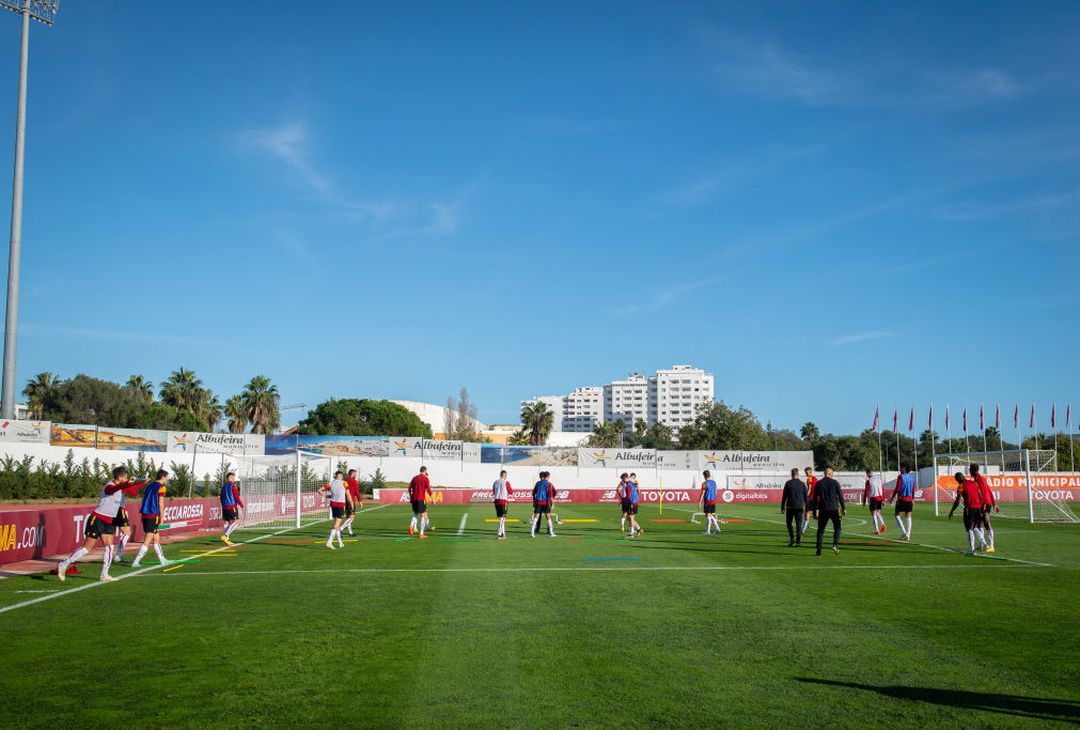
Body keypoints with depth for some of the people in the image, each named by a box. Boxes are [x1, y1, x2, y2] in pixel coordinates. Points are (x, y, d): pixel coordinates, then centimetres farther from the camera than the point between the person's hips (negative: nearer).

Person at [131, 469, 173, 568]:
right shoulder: (161, 487, -4)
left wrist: (143, 515, 21)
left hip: (144, 514, 8)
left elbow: (144, 499, 17)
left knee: (156, 537, 17)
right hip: (153, 515, -8)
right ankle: (135, 562, -11)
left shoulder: (150, 485, 18)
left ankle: (162, 560, 24)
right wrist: (161, 518, -3)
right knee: (147, 541, -6)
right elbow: (160, 503, -9)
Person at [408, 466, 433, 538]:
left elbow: (410, 488, 10)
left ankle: (411, 526, -9)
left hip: (414, 499, 5)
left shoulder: (414, 478, 12)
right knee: (423, 515, 2)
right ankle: (421, 534, -2)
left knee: (415, 514, 20)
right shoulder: (425, 479, -3)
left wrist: (410, 498, 17)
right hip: (421, 499, -5)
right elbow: (428, 490, -10)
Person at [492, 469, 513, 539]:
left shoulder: (495, 482, 8)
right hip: (503, 501, -5)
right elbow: (511, 492, 0)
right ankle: (499, 533, -11)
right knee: (503, 518, -3)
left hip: (496, 500, 5)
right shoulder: (506, 482, -6)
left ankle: (503, 533, 19)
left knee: (500, 517, 14)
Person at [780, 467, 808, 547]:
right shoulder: (802, 484, 6)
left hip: (790, 507, -2)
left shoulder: (788, 483, -1)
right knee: (799, 524, 4)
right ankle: (798, 541, 0)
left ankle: (792, 538, 0)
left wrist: (782, 507, 4)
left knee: (789, 523, 12)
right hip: (799, 507, 2)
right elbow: (806, 497, 8)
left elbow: (784, 496, -2)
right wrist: (807, 508, 15)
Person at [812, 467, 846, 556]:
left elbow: (815, 498, 5)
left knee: (820, 530, 7)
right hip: (834, 509, -2)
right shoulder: (835, 483, 0)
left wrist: (815, 511, 8)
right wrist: (843, 508, 3)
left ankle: (819, 550, 3)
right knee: (837, 527, 12)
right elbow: (840, 496, -2)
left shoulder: (818, 484, 5)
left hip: (823, 510, 2)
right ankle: (835, 544, -9)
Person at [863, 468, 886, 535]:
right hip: (880, 497, 5)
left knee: (873, 514, 3)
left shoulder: (869, 480, -6)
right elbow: (883, 489, 11)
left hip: (873, 498, -5)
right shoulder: (879, 478, 9)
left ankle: (877, 530, 1)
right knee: (877, 512, 21)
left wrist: (864, 501, 2)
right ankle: (882, 524, -2)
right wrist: (883, 499, 16)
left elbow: (866, 491, -5)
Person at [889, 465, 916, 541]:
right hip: (909, 499, 5)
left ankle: (904, 532, -9)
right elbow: (913, 490, 12)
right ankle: (908, 534, 4)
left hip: (902, 499, -5)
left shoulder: (900, 477, -8)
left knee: (898, 515, 3)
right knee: (908, 517, 7)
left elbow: (897, 489, -12)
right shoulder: (912, 477, 9)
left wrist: (892, 497, -4)